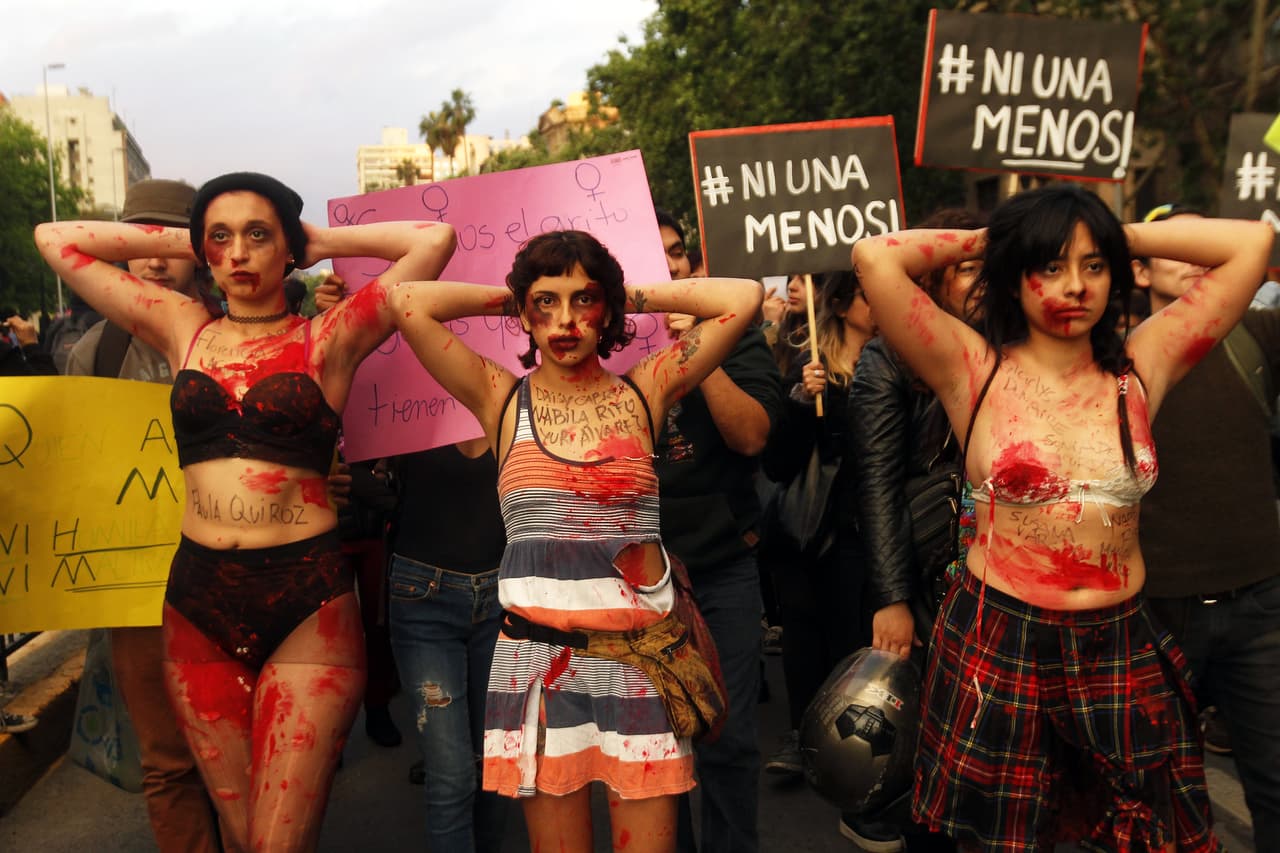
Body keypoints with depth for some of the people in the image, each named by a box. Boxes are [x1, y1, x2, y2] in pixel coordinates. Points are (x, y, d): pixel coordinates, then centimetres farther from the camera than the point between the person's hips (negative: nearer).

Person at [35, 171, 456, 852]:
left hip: (307, 600, -3)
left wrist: (321, 242, 5)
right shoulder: (183, 328, 11)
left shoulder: (326, 339, 1)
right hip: (198, 599, 4)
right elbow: (55, 239, 17)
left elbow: (435, 239, -6)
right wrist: (182, 241, 14)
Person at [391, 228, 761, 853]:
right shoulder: (502, 398, 3)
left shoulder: (644, 391, 4)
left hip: (642, 654, 0)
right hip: (538, 657, 0)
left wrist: (633, 296, 7)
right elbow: (411, 305, -5)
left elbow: (742, 298, -1)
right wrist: (509, 299, 6)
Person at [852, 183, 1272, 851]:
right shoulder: (975, 371, -6)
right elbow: (874, 258, -16)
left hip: (1125, 648, 3)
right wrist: (982, 240, -1)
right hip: (997, 645, -2)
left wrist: (1125, 236, 7)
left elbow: (1252, 243, 5)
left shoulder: (1141, 365, 3)